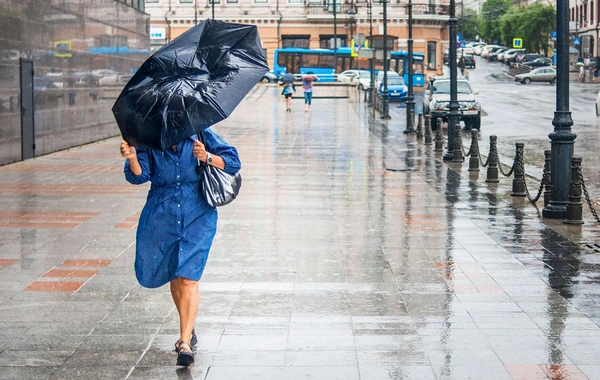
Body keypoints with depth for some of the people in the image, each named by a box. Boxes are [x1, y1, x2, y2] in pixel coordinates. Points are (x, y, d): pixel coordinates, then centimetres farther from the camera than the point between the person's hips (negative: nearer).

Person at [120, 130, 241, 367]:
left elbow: (233, 162, -3)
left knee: (188, 278, -13)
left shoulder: (201, 135, -3)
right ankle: (188, 330, 36)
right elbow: (139, 176, -10)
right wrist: (132, 159, -31)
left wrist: (207, 157, -20)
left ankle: (185, 342, -15)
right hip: (162, 216, 3)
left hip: (197, 215, -3)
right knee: (174, 277, 14)